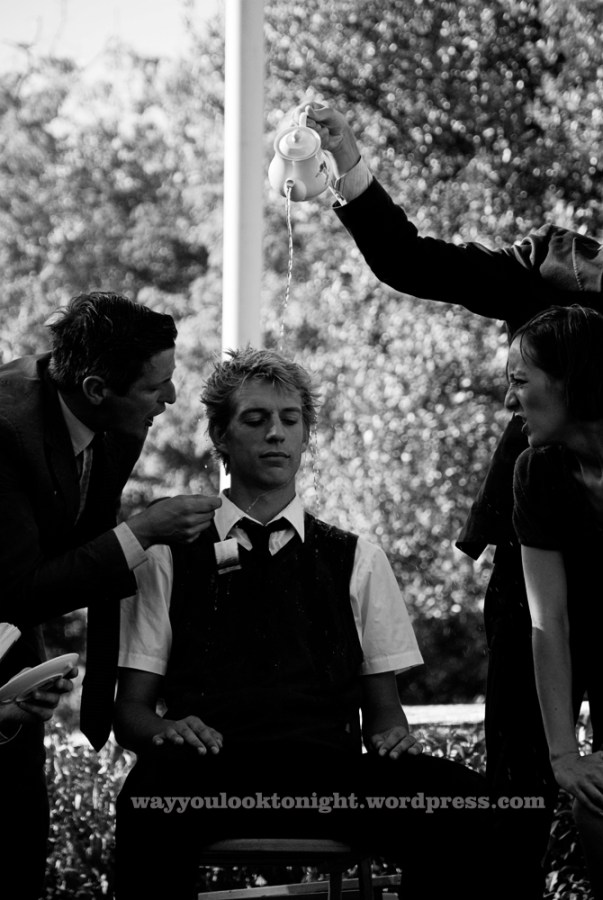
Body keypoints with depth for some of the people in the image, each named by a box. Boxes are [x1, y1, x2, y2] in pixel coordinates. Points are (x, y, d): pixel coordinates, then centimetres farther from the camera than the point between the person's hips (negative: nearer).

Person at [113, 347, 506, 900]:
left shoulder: (357, 561, 22)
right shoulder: (169, 559, 17)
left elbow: (383, 707, 21)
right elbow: (130, 709, 13)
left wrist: (391, 733, -4)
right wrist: (166, 730, -11)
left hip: (330, 772, 2)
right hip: (210, 773, -2)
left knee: (462, 794, -30)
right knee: (153, 786, -40)